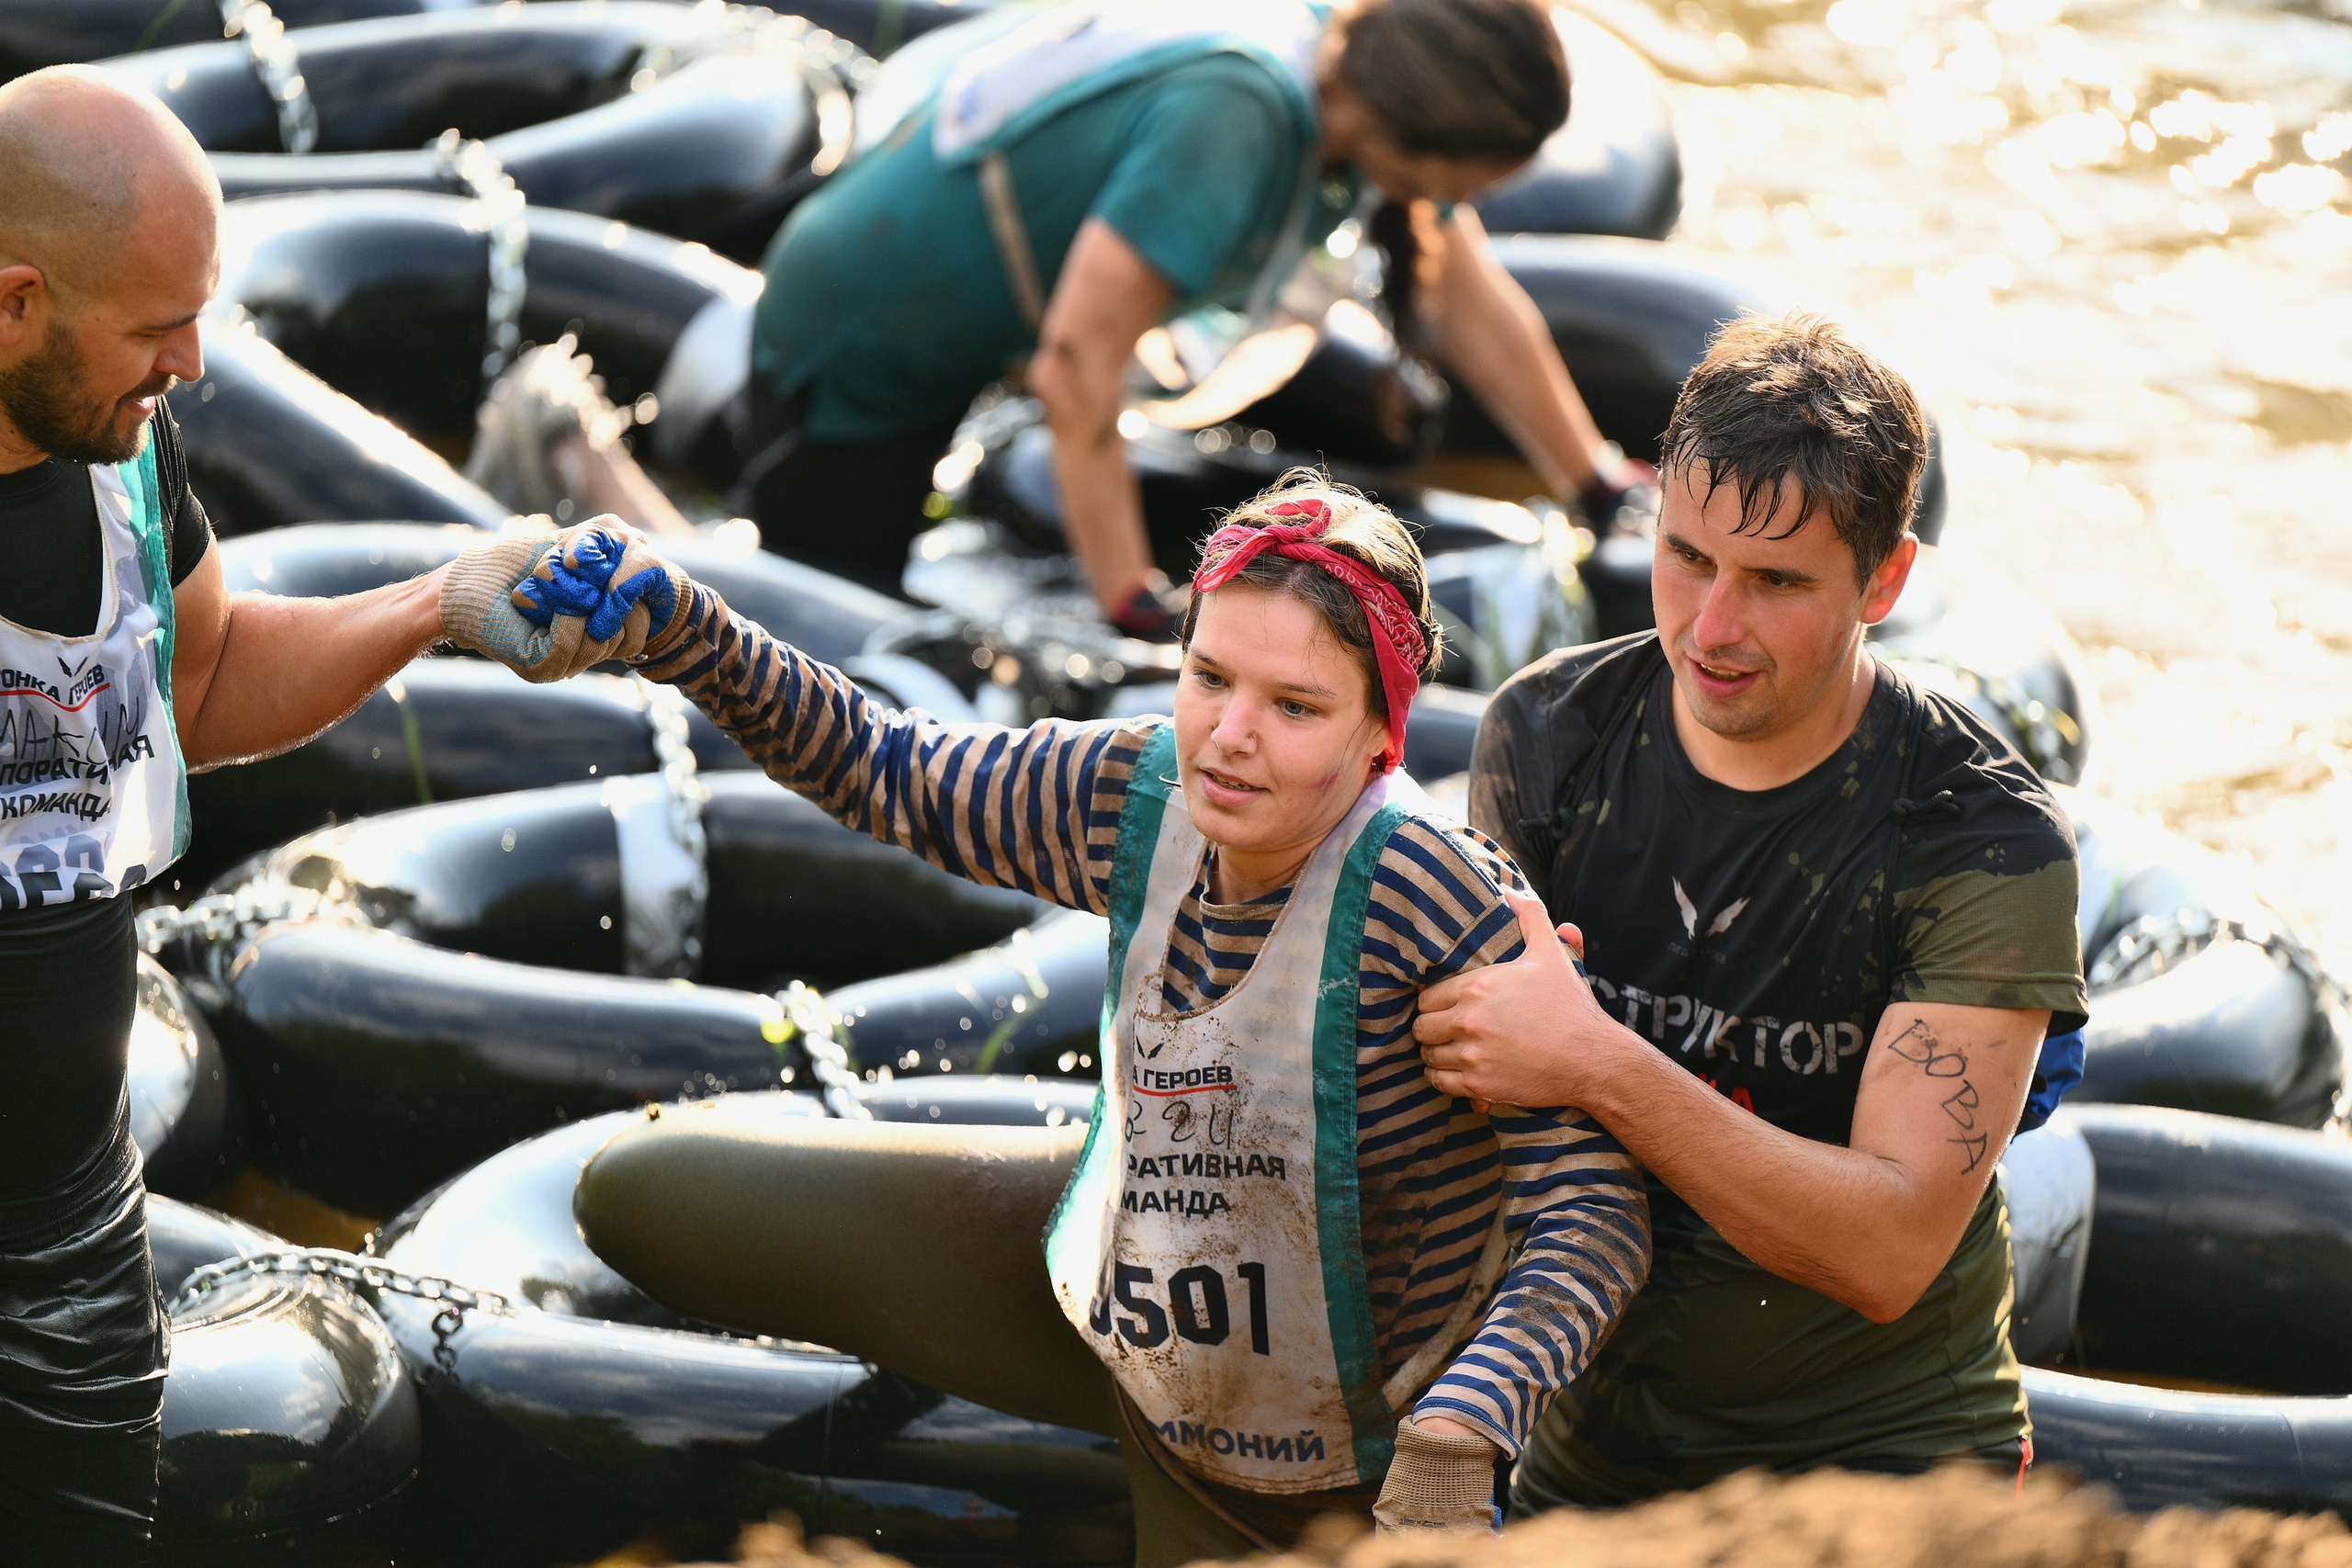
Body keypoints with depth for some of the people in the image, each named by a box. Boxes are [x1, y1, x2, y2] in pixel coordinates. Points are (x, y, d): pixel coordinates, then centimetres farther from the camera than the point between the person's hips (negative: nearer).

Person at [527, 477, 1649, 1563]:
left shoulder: (1430, 895, -33)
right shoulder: (1137, 798, -16)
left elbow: (1592, 1207, -33)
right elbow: (876, 767, -1)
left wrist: (1454, 1442, -47)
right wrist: (669, 616, -16)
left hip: (1310, 1477, -5)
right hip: (1099, 1294, 5)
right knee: (640, 1204, 10)